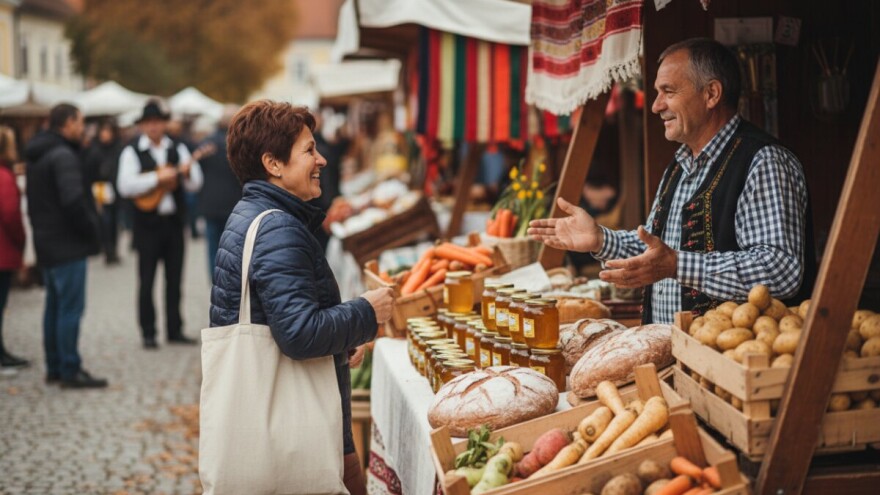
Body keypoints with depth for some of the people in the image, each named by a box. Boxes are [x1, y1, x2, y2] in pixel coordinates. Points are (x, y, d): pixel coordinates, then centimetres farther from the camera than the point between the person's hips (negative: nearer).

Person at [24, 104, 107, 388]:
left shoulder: (36, 156, 15)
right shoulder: (63, 155, -17)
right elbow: (73, 200, -24)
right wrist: (91, 230, -12)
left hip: (47, 243, 10)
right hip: (67, 244, -10)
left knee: (55, 305, 15)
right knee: (71, 307, -6)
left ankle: (54, 367, 21)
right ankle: (70, 371, -4)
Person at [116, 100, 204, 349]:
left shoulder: (177, 149, 7)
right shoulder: (133, 151, -3)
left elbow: (196, 185, 4)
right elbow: (125, 186, -16)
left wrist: (188, 171, -16)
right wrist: (157, 178, -21)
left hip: (174, 222, 3)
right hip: (148, 223, -3)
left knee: (174, 279, 9)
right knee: (147, 281, 2)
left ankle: (175, 330, 17)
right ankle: (148, 333, 10)